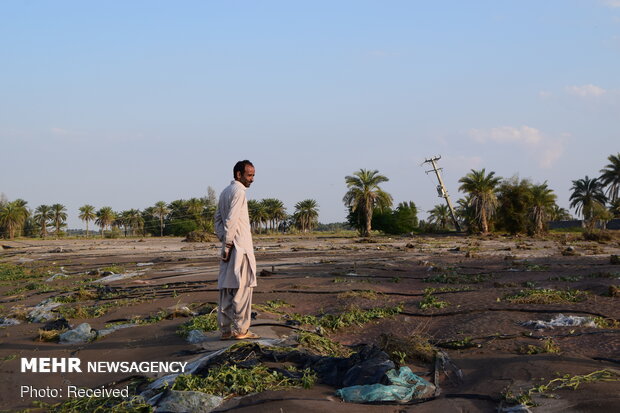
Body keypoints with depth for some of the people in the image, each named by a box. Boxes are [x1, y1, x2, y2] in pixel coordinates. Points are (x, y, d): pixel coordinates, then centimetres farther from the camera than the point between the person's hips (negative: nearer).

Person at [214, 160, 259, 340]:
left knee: (226, 289, 8)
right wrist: (228, 244, -17)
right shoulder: (238, 191, -11)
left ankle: (226, 329, 10)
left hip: (230, 246, 9)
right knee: (242, 289, -5)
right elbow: (231, 220, -19)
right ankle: (241, 330, -3)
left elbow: (218, 219, 17)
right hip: (240, 247, -9)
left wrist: (224, 241, 9)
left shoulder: (225, 192, 18)